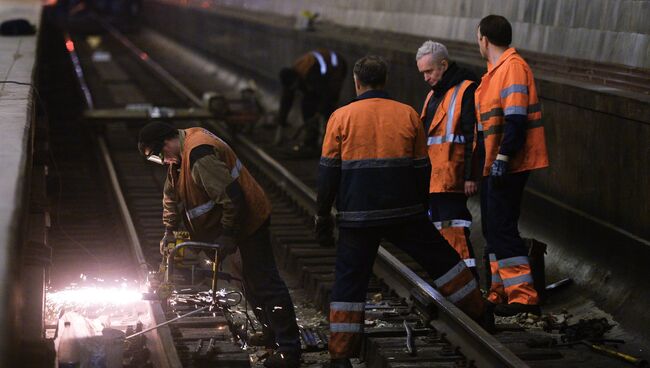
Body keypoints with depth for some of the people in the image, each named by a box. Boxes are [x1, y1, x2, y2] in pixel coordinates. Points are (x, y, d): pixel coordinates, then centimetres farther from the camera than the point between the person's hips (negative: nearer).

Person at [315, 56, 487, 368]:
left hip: (357, 217, -1)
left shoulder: (341, 117, -1)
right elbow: (422, 169, 8)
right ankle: (480, 314, 22)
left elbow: (328, 171, -1)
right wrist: (420, 209, 20)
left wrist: (323, 216, 7)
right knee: (443, 260, 17)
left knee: (349, 281, 5)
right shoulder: (407, 115, 4)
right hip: (405, 213, 1)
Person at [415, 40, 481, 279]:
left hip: (453, 179, -9)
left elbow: (474, 136, -14)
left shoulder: (466, 90, -7)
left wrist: (471, 176, -18)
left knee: (454, 232, -13)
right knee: (439, 230, 11)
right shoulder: (433, 95, 22)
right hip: (432, 179, 9)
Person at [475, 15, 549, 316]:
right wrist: (491, 162, 22)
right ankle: (501, 292, 23)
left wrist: (502, 159, -26)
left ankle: (524, 297, -9)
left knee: (502, 228, -11)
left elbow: (516, 119, -23)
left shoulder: (512, 67, -15)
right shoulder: (496, 71, 17)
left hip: (508, 166, -10)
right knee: (494, 229, 15)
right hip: (494, 166, 10)